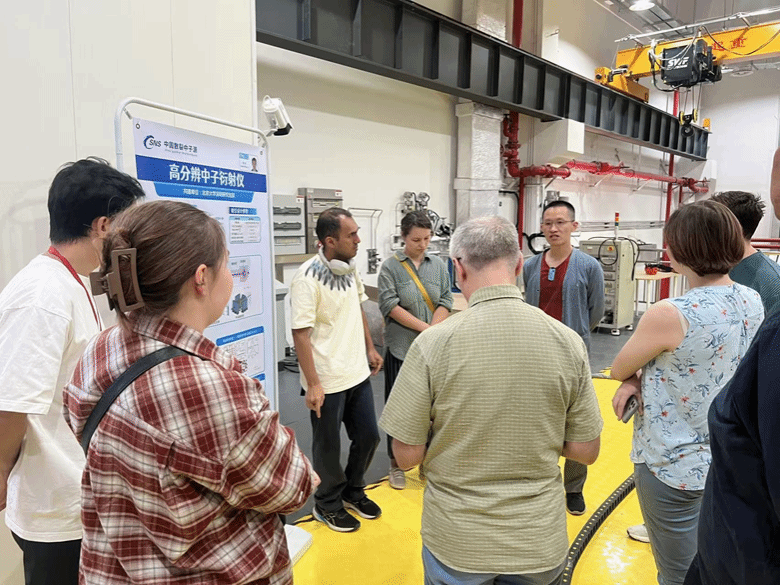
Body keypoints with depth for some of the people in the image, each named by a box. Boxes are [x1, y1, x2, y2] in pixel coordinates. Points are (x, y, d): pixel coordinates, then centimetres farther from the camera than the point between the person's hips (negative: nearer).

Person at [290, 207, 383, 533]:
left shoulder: (350, 268, 2)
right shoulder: (308, 278, -20)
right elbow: (300, 334, -21)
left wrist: (369, 348, 17)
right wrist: (313, 385, -21)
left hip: (358, 374, 7)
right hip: (326, 382, -7)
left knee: (368, 436, 17)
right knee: (328, 446, 11)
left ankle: (353, 491, 42)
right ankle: (328, 505, 36)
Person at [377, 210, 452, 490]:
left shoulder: (438, 265, 6)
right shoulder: (390, 266, -5)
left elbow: (445, 301, 3)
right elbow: (390, 305, -11)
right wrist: (425, 328, -14)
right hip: (401, 349, -3)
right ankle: (397, 464, 24)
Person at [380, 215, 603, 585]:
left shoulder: (433, 343, -20)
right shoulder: (568, 341, -12)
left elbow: (406, 455, -13)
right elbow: (585, 452, -4)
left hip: (456, 542, -2)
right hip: (540, 543, 3)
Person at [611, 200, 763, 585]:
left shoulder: (670, 314, -26)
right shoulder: (752, 302, -3)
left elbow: (617, 369, -11)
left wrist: (635, 374, 9)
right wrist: (642, 377, -6)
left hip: (674, 467, -7)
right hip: (729, 462, 8)